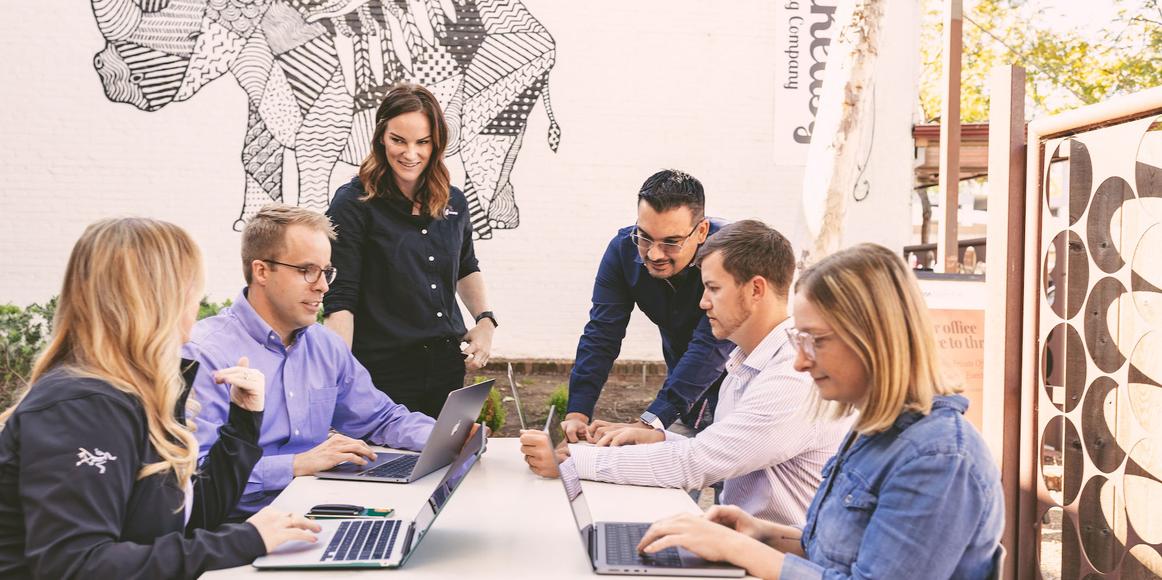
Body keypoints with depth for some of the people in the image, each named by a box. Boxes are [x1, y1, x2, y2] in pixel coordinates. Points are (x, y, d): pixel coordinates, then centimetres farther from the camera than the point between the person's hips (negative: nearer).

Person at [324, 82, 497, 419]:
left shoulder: (454, 203, 7)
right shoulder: (353, 204, -9)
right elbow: (340, 300, -12)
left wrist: (486, 320, 11)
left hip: (448, 369, 5)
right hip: (382, 375, -5)